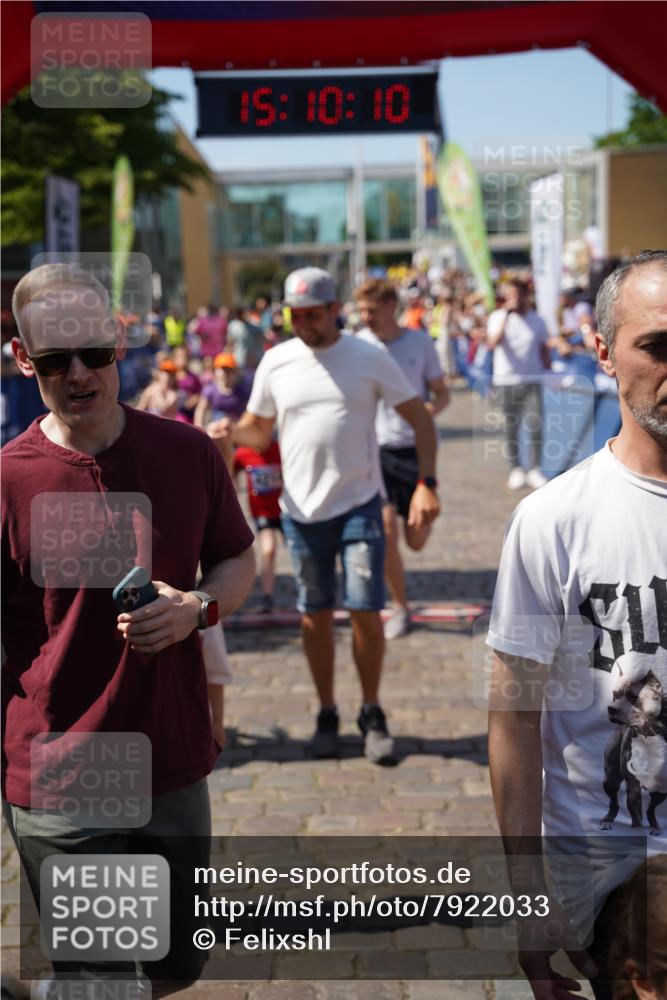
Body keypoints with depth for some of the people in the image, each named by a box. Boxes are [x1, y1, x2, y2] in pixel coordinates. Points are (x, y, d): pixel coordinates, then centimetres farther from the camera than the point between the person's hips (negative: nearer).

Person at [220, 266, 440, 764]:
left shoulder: (369, 358, -2)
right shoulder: (276, 361, 4)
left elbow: (421, 418, 1)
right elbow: (258, 429, 12)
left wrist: (426, 484, -11)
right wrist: (224, 432, -12)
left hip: (359, 503, -2)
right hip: (302, 508, 2)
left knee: (366, 611, -5)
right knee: (315, 615, 8)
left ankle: (372, 714, 15)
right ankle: (327, 714, 23)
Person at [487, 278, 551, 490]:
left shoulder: (537, 320, 7)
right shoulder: (498, 317, -1)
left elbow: (544, 350, 15)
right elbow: (492, 344, -17)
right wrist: (506, 316, -21)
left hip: (533, 379, 1)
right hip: (506, 380, -1)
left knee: (536, 424, -8)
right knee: (511, 427, 5)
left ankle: (535, 470, 2)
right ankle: (516, 470, 16)